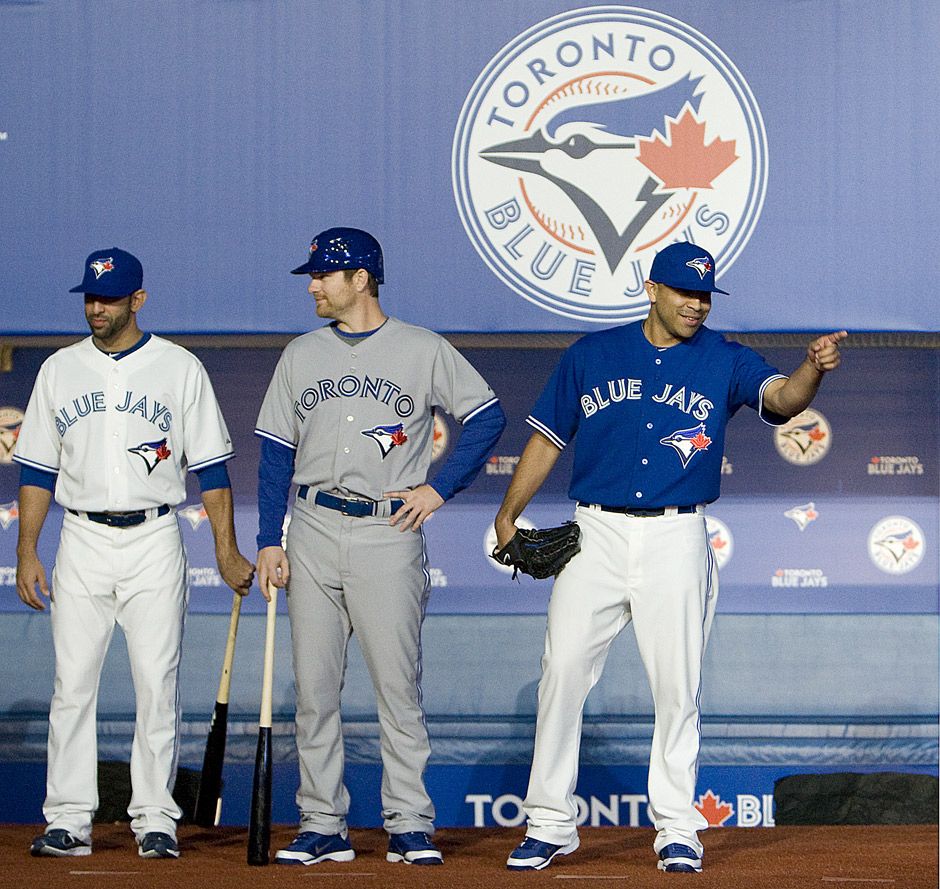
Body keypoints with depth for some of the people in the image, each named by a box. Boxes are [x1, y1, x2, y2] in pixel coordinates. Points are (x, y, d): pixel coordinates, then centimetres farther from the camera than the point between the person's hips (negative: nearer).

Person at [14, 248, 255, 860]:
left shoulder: (180, 369, 3)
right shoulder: (59, 370, 9)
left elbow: (211, 465, 2)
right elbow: (37, 469, 11)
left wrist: (227, 552, -4)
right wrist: (26, 552, 2)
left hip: (154, 541, -2)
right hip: (82, 544, 2)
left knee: (157, 682, -3)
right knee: (73, 682, -1)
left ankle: (155, 820, 3)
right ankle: (69, 820, 3)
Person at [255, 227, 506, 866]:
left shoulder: (424, 351, 2)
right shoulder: (301, 355, 12)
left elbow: (488, 417, 5)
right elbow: (276, 452, 12)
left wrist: (439, 489, -3)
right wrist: (269, 541, 4)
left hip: (389, 533, -4)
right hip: (313, 532, 4)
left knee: (398, 684, -5)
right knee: (314, 687, 3)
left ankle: (409, 825, 0)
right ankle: (323, 826, 8)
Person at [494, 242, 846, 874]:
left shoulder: (725, 362, 2)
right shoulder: (592, 355, 7)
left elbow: (782, 398, -17)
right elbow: (549, 437, 12)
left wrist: (813, 370, -38)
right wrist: (509, 514, 7)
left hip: (676, 541, -1)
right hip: (596, 535, 1)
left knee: (678, 685, -1)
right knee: (563, 672, -2)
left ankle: (677, 828, 9)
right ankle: (550, 824, 7)